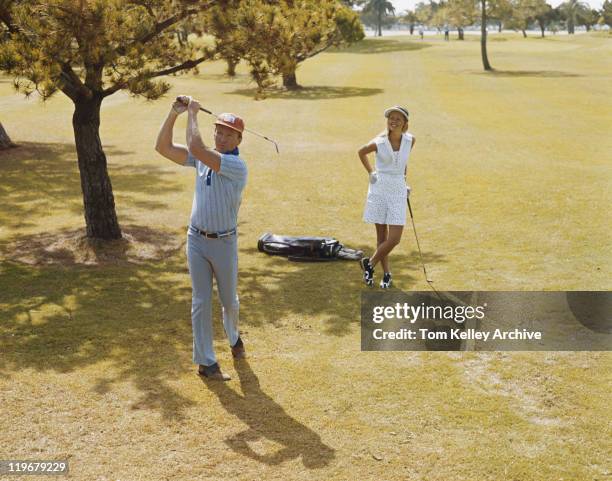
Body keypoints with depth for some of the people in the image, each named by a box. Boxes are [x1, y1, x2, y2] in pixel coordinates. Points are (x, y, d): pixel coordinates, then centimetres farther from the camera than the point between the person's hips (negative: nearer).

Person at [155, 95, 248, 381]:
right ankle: (205, 361, 10)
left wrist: (193, 113, -17)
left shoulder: (237, 166, -18)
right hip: (196, 240, 4)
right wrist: (173, 114, -9)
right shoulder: (203, 159, 2)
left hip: (224, 243, -4)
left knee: (229, 299, 15)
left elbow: (195, 147, -29)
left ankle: (234, 338, 44)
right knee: (201, 301, 4)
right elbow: (163, 147, 0)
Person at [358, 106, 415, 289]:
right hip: (379, 188, -2)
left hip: (398, 190, 2)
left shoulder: (410, 140, -2)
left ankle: (370, 263, 17)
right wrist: (370, 172, 7)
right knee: (382, 236, 6)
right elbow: (361, 152, 10)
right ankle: (386, 273, 21)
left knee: (394, 238, -5)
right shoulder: (379, 142, -10)